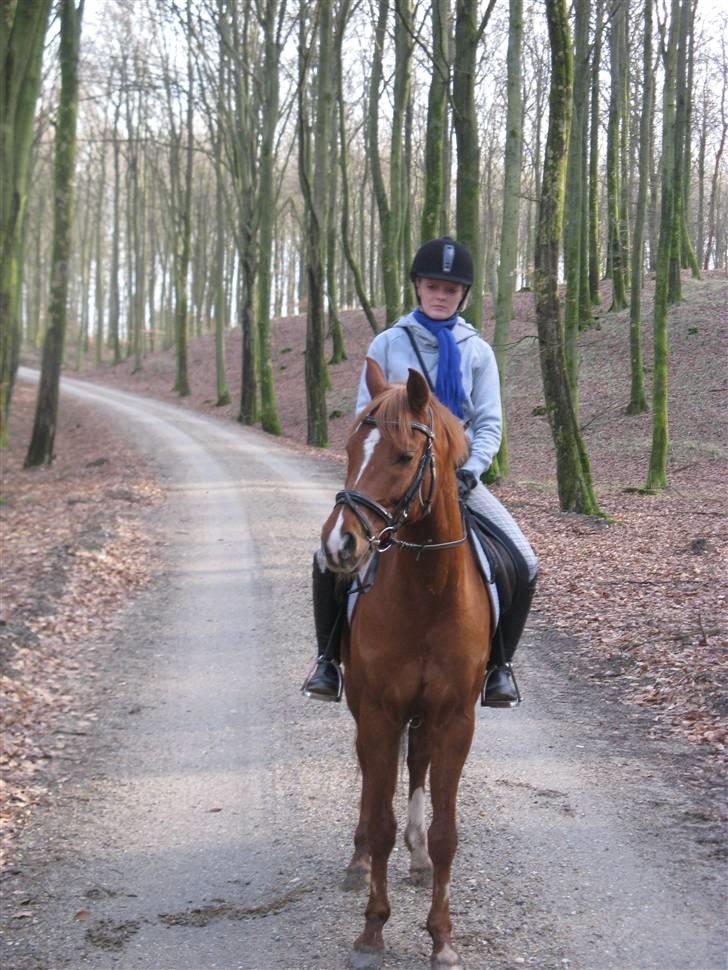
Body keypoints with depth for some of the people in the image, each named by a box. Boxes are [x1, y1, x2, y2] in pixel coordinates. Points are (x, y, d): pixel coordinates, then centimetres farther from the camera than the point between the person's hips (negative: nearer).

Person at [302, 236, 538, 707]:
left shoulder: (477, 351, 4)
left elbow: (490, 423, 0)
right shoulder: (388, 344, 1)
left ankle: (499, 664, 6)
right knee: (330, 556, -21)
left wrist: (469, 473, -16)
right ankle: (330, 658, 1)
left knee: (524, 565, -14)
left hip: (458, 477, 1)